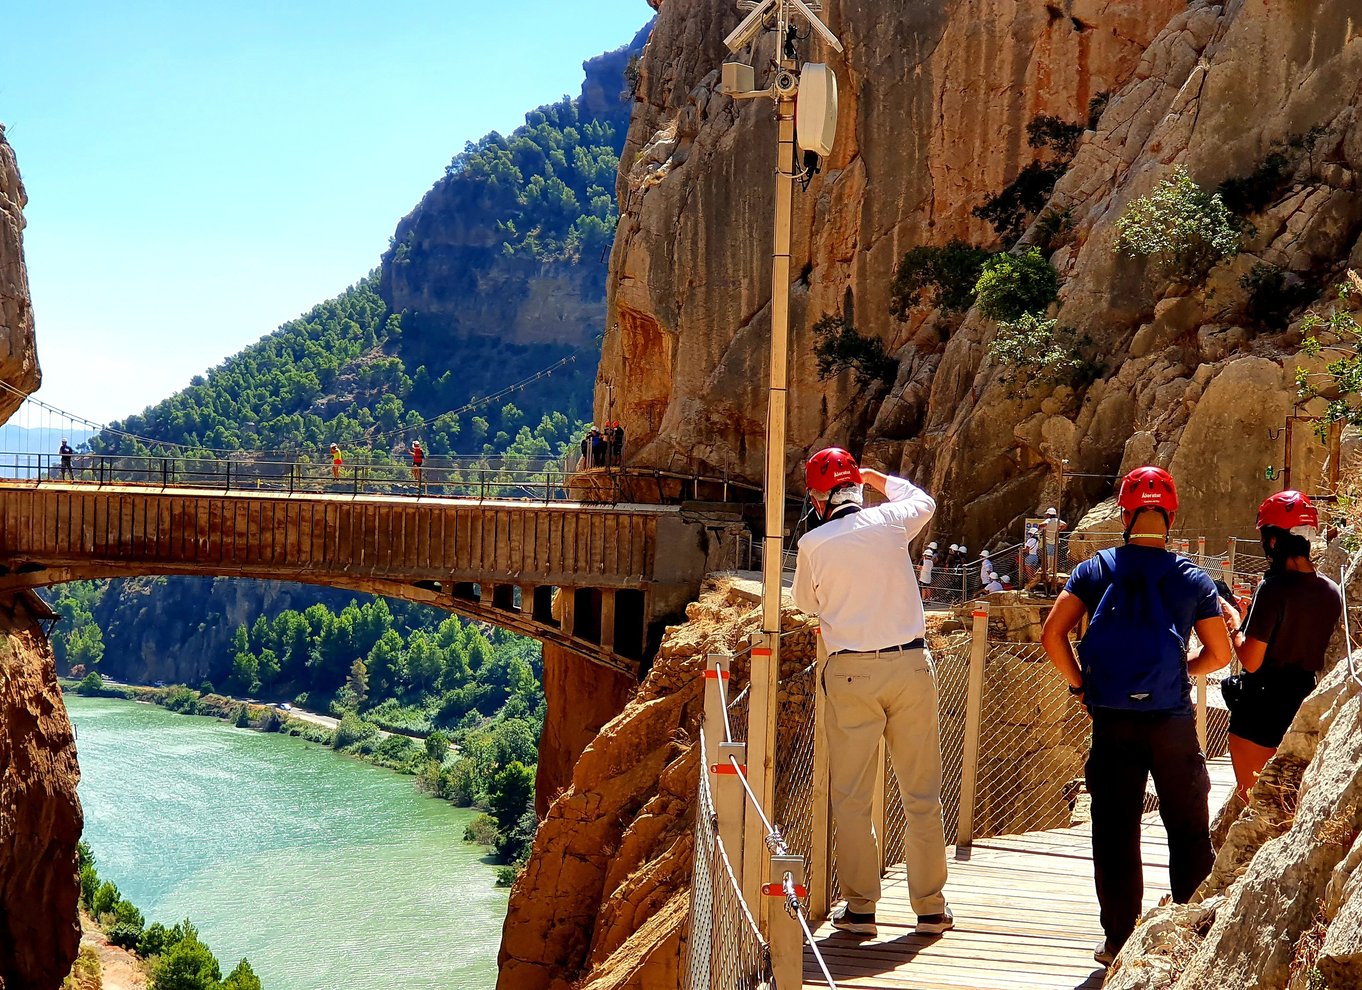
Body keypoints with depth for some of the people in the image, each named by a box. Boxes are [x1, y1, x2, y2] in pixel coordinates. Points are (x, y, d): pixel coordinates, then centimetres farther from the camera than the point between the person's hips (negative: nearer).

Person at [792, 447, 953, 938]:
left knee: (851, 796, 8)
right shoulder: (890, 521, 1)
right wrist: (879, 479, 38)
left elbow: (806, 602, 16)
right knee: (921, 793, 9)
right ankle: (930, 906, 15)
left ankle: (859, 907, 10)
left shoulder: (813, 544, -2)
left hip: (852, 672, -2)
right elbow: (924, 501, 26)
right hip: (911, 664, 2)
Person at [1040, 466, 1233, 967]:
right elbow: (1219, 655, 5)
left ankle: (1118, 939, 12)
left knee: (1115, 832, 7)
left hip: (1111, 720, 0)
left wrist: (1079, 685, 6)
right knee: (1189, 831, 12)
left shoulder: (1095, 572, 1)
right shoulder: (1193, 579, 2)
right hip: (1172, 720, 0)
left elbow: (1052, 635, -7)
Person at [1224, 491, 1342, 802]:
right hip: (1307, 704, 7)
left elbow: (1251, 661, -18)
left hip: (1261, 707, -7)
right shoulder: (1332, 592, 1)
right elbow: (1323, 654, 11)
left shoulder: (1273, 588, -19)